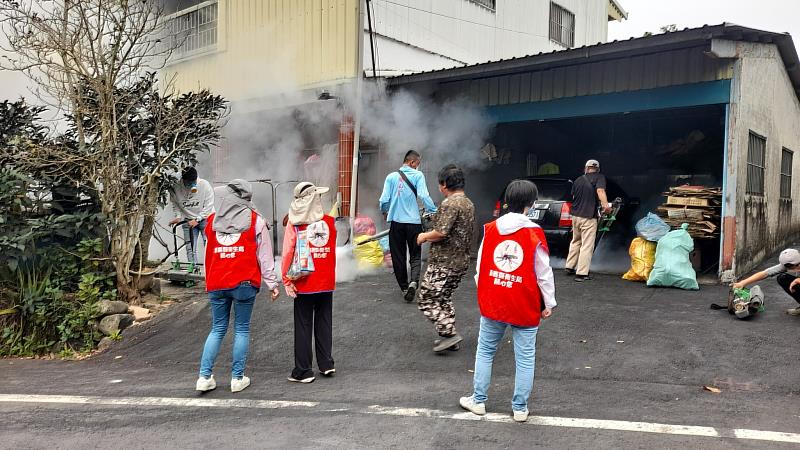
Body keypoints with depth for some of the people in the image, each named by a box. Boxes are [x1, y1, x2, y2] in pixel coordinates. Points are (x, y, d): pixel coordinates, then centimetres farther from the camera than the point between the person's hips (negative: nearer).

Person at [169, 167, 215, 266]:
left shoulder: (205, 185, -18)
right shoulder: (176, 188, -12)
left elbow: (208, 206, -17)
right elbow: (175, 204, 5)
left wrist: (197, 219, -20)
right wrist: (178, 216, -9)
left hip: (204, 218, -2)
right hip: (188, 220, 2)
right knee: (190, 247, 3)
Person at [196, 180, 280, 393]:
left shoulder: (212, 220, 11)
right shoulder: (255, 220, 0)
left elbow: (208, 254, 15)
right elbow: (265, 256, -1)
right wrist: (272, 283, 1)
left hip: (216, 284, 3)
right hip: (244, 283, -3)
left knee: (217, 329, 13)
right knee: (241, 329, 7)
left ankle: (204, 377, 9)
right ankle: (237, 378, 10)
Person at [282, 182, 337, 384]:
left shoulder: (294, 223, -9)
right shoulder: (329, 221, 1)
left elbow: (288, 252, -12)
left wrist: (287, 280, -8)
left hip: (304, 284, -3)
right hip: (327, 283, 3)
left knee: (303, 326, 6)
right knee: (324, 323, 16)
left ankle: (303, 371, 11)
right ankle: (326, 364, 22)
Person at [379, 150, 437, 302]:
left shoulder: (391, 177, 3)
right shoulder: (418, 175, -4)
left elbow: (384, 200, 2)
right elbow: (424, 196, -14)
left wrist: (386, 212, 22)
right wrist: (434, 212, -6)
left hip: (396, 221, 2)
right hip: (413, 221, -2)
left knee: (398, 256, 13)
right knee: (415, 255, 9)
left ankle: (404, 287, 19)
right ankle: (413, 281, -15)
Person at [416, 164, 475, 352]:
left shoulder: (449, 203, -18)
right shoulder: (469, 203, 12)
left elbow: (441, 233, -26)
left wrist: (424, 237, -7)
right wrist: (431, 236, 19)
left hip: (443, 263, -10)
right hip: (461, 261, 10)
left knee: (427, 300, -1)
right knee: (444, 298, 20)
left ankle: (449, 333, -5)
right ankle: (450, 338, 22)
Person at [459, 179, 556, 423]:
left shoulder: (490, 229, -1)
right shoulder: (534, 234, -11)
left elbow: (480, 267, 6)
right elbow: (544, 273, -6)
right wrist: (548, 304, 5)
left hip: (492, 304, 3)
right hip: (525, 307, -2)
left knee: (485, 351, 16)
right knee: (525, 358, 9)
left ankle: (478, 400, 24)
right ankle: (520, 408, 17)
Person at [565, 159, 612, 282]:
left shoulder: (578, 180, 13)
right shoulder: (599, 177, -3)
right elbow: (600, 190, -22)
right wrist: (605, 204, -35)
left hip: (575, 215, 6)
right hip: (589, 217, -6)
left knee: (575, 242, 22)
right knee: (587, 245, -2)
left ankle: (569, 266, 26)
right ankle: (581, 273, -4)